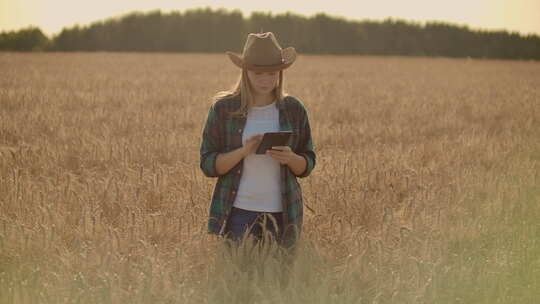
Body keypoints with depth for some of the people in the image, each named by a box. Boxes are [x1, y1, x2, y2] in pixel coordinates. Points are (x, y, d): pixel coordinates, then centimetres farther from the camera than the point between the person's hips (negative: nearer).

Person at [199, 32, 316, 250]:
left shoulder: (293, 110, 6)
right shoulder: (224, 109, 0)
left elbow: (307, 166, 9)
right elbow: (208, 165, -2)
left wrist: (290, 158, -13)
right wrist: (243, 151, -18)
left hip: (281, 213, 2)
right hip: (238, 213, -2)